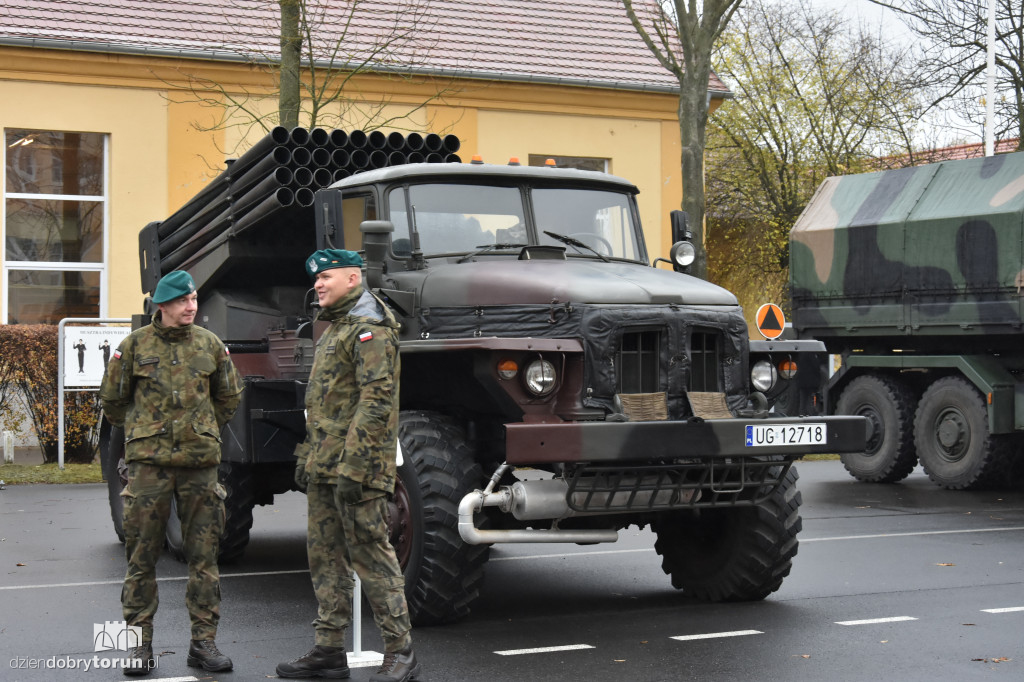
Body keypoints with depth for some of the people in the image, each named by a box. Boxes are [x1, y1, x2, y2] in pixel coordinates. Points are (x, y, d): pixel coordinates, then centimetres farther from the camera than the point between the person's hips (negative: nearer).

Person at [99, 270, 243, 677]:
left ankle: (203, 642, 11)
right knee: (142, 556, 1)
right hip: (149, 462, -2)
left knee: (204, 555, 3)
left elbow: (229, 397, 20)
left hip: (200, 462, 2)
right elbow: (113, 399, 11)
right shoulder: (136, 345, 1)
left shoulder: (210, 345, 7)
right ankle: (140, 643, 10)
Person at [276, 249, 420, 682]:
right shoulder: (335, 327, 21)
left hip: (355, 466, -10)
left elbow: (377, 399, -20)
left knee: (370, 553, -8)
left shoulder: (369, 327, -11)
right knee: (325, 555, 10)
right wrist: (308, 458, 22)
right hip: (324, 467, 10)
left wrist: (352, 465, -25)